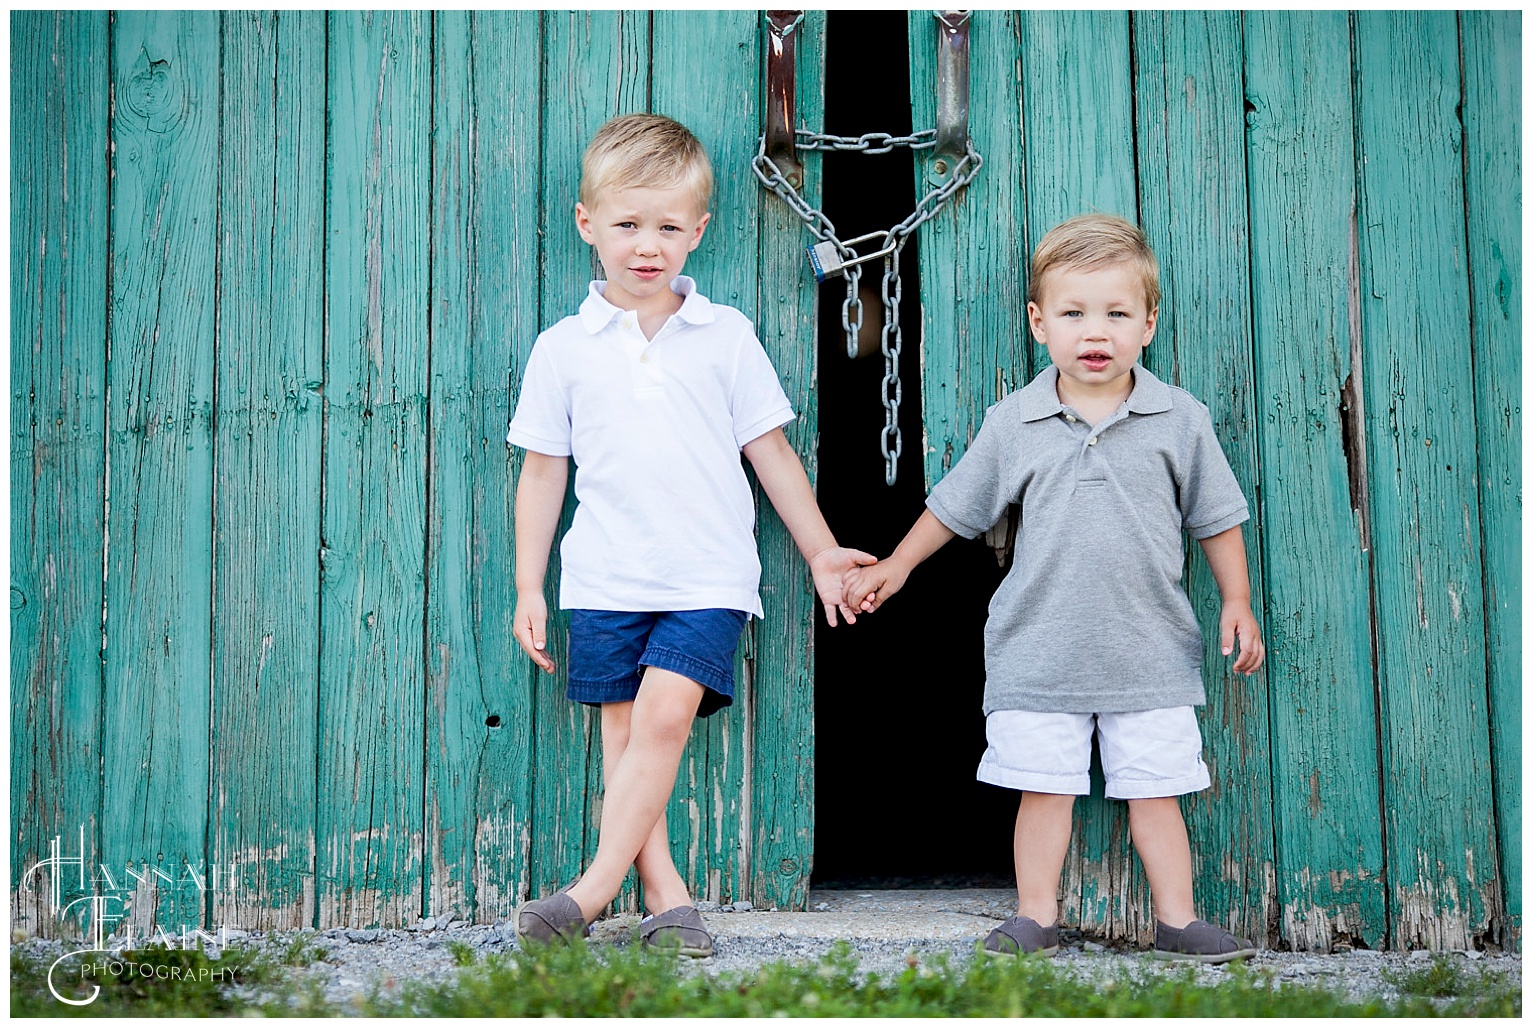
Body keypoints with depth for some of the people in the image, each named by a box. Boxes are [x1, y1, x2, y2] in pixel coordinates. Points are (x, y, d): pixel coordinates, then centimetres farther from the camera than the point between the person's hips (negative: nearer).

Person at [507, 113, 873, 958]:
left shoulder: (725, 336, 4)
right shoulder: (563, 348, 5)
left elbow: (770, 451, 10)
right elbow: (542, 472, 10)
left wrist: (820, 553, 11)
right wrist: (529, 587, 7)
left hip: (708, 577, -2)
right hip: (604, 579, 2)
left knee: (665, 712, -16)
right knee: (622, 735, 1)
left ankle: (594, 889, -12)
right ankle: (665, 897, 7)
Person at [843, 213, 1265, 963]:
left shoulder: (1179, 420, -1)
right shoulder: (1013, 422, -1)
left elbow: (1217, 518, 8)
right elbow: (955, 507, 11)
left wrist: (1236, 602, 3)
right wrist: (894, 569, 15)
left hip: (1150, 650, 0)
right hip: (1038, 650, 0)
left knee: (1155, 788, 6)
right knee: (1043, 787, 5)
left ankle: (1175, 920, 16)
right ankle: (1035, 917, 16)